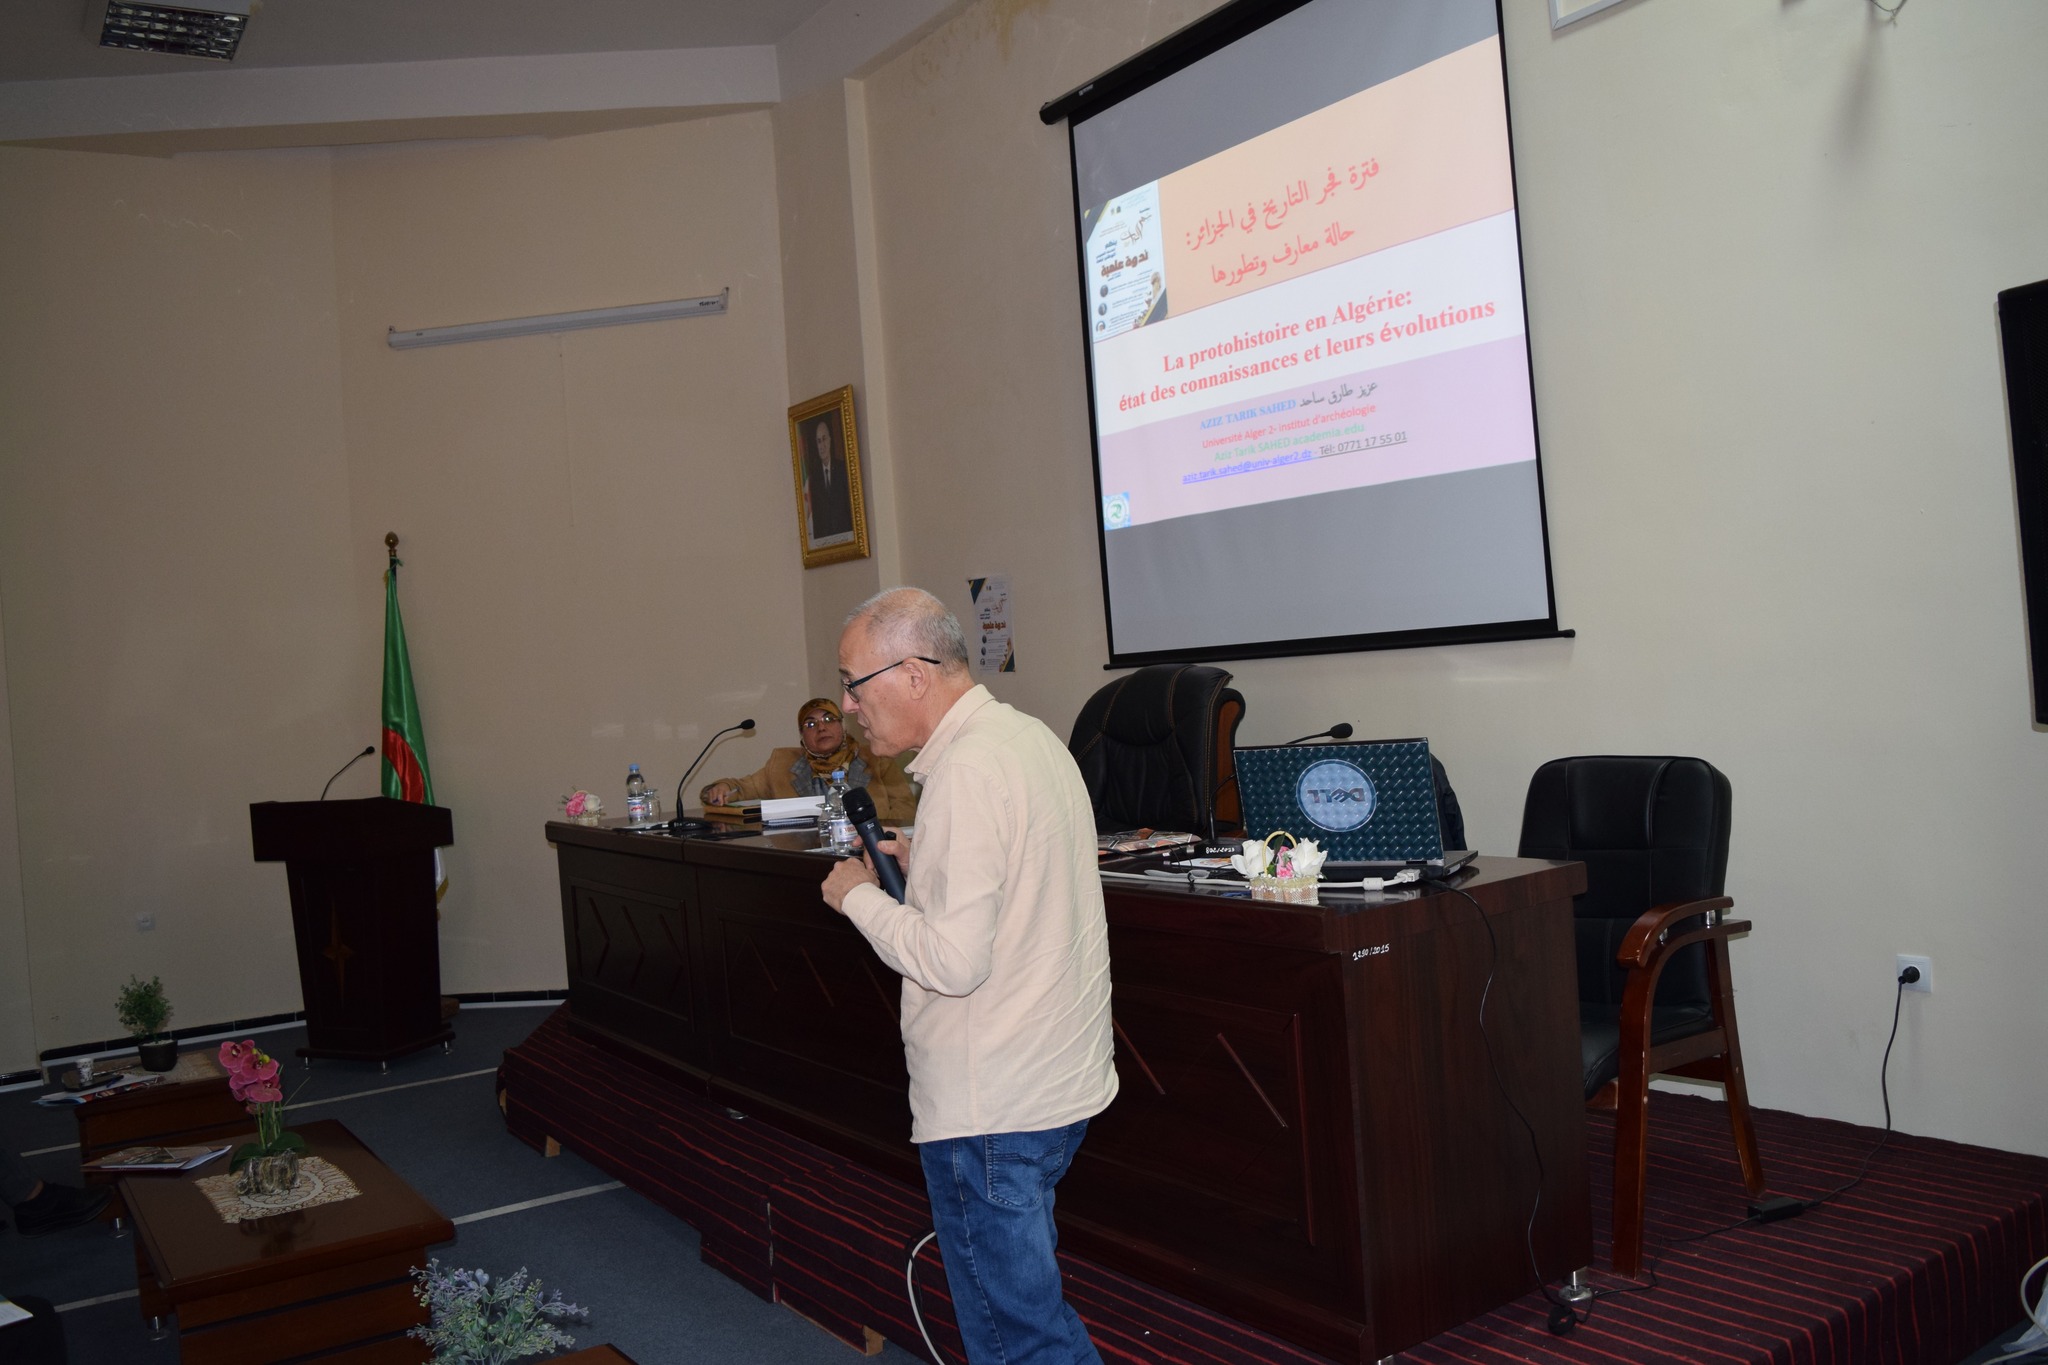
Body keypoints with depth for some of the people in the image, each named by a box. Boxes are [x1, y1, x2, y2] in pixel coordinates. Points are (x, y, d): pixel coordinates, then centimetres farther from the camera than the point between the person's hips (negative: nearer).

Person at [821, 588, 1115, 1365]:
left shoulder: (966, 774, -22)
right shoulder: (1032, 738, 8)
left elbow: (954, 960, -26)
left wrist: (859, 896, -12)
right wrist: (924, 866, 11)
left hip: (991, 1106, -10)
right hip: (1061, 1078, 10)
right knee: (1025, 1296, 23)